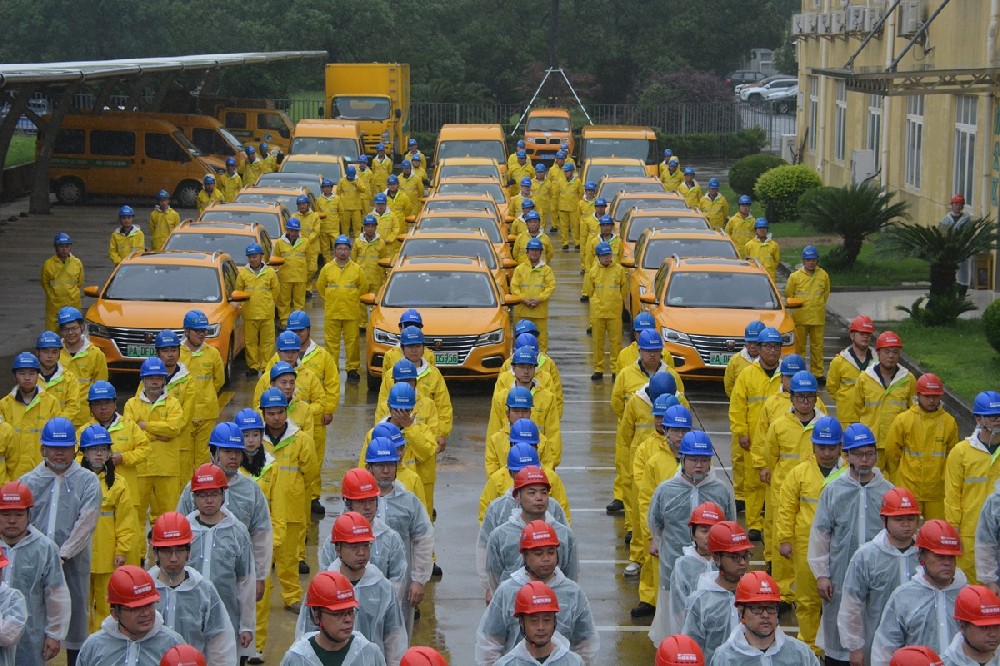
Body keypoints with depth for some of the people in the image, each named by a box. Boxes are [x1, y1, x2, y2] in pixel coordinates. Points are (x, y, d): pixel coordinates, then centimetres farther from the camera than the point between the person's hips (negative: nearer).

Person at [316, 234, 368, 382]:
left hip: (352, 313, -1)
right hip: (332, 313, 1)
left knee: (352, 342, 1)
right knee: (332, 342, 3)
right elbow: (320, 286, 17)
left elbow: (364, 287, 13)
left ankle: (352, 368, 10)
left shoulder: (357, 269, 2)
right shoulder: (327, 269, 4)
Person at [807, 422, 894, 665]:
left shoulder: (887, 491, 2)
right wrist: (821, 574, -1)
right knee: (838, 631, 5)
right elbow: (820, 534, 2)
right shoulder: (833, 490, 0)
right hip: (840, 577, -1)